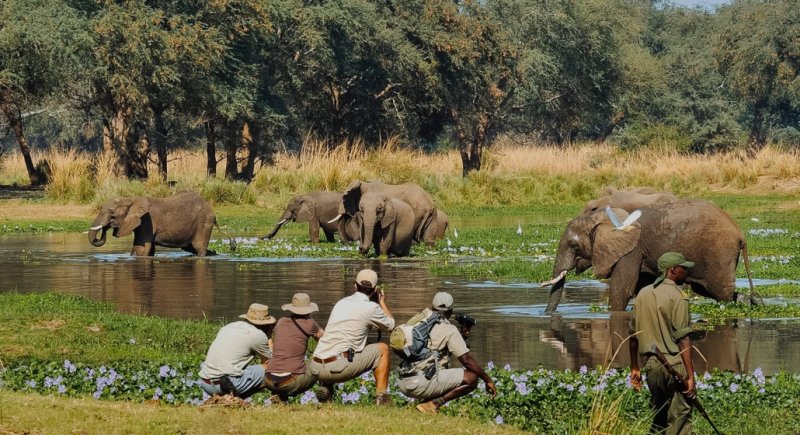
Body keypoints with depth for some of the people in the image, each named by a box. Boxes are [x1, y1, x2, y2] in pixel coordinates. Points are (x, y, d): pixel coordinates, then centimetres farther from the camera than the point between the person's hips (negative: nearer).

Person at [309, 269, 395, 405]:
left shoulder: (341, 303, 17)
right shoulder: (371, 307, -1)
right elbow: (390, 325, 18)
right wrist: (382, 302, 34)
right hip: (339, 368, -6)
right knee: (382, 349, 13)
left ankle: (324, 388, 17)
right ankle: (381, 397, 10)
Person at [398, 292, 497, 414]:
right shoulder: (449, 330, -3)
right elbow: (467, 360, -6)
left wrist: (462, 334, 33)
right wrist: (488, 380, 2)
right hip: (422, 381, -8)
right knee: (471, 378, -7)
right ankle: (432, 404, -13)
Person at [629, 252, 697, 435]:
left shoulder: (643, 294, 11)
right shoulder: (676, 296, -9)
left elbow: (634, 335, 15)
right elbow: (683, 339, -15)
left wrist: (634, 368, 23)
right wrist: (690, 376, -16)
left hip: (651, 364, 7)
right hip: (674, 364, -7)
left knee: (658, 417, 16)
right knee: (679, 419, -5)